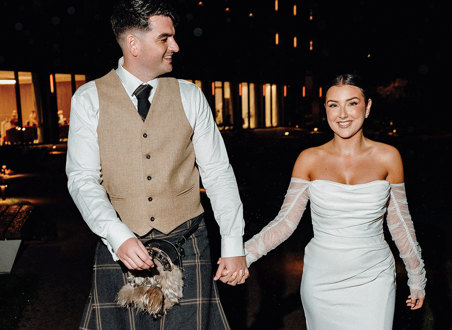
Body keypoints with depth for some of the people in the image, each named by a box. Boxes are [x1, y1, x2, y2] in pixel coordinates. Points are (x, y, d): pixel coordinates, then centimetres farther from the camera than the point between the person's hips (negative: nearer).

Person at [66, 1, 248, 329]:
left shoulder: (189, 96, 1)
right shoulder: (88, 99, -1)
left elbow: (218, 172, 0)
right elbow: (83, 179, -5)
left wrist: (233, 246, -5)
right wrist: (119, 237, -19)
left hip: (186, 245, 1)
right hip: (119, 248, 0)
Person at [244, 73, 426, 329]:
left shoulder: (387, 157, -4)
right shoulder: (310, 159, -5)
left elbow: (400, 223, 5)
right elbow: (286, 221, -5)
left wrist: (418, 278, 13)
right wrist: (243, 254, -17)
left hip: (373, 280, 0)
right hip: (322, 282, 1)